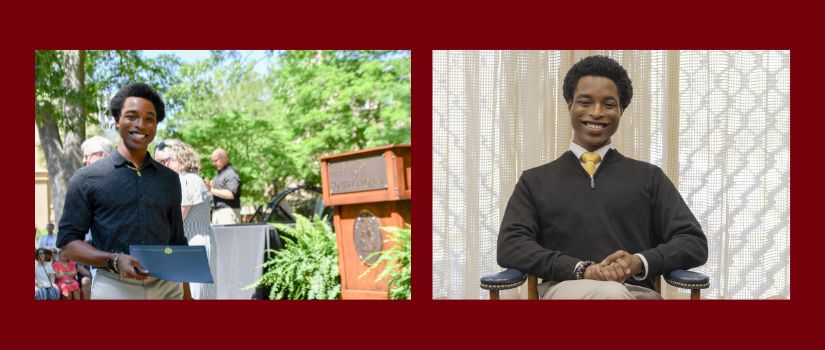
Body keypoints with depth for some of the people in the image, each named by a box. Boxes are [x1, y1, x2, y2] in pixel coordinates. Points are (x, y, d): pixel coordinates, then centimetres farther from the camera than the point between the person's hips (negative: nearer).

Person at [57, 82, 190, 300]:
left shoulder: (169, 179, 12)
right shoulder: (87, 178, 1)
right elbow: (68, 242, -1)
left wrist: (186, 294, 12)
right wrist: (114, 260, -16)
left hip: (168, 287, 3)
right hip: (114, 288, -3)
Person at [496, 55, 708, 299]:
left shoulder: (649, 177, 19)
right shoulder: (535, 181, 17)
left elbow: (694, 243, 11)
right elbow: (510, 246, 3)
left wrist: (640, 262, -11)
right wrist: (582, 270, -14)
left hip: (636, 291, 2)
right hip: (566, 288, -1)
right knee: (609, 293, -38)